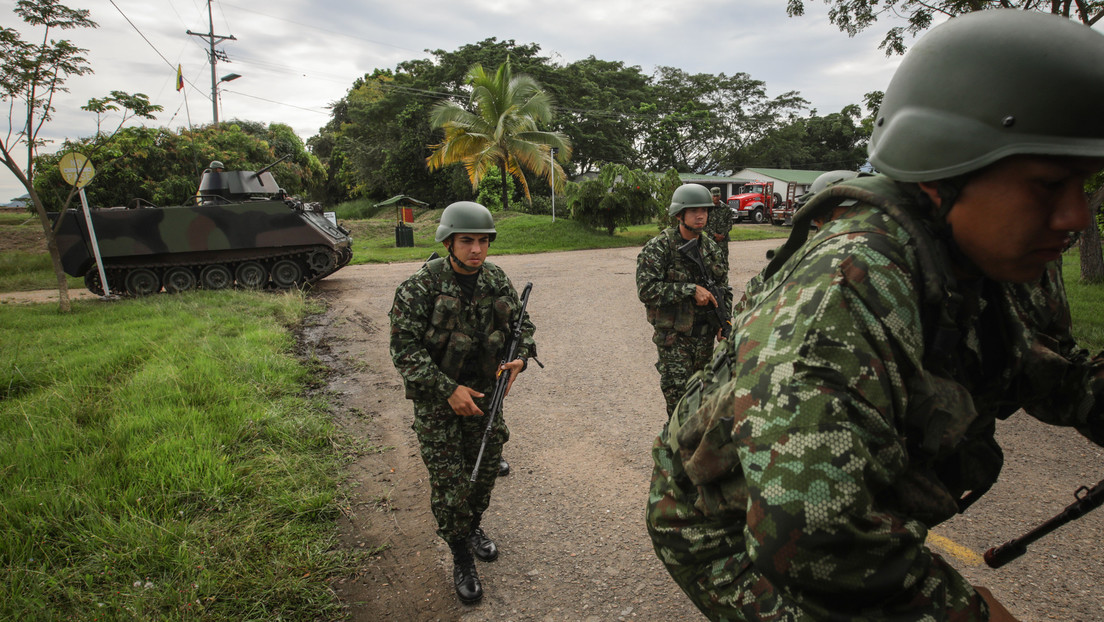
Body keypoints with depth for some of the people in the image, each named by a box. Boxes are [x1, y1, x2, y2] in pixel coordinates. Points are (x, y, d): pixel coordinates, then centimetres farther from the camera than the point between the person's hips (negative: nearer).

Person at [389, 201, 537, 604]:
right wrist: (448, 390, -22)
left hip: (485, 392, 5)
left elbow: (521, 324, 10)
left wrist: (519, 358, -10)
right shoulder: (421, 287, -18)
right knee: (448, 482, 0)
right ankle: (461, 559, 21)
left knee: (486, 469, 16)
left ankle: (474, 526, 45)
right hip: (437, 397, -4)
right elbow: (404, 348, -19)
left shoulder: (497, 281, -3)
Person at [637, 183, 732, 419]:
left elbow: (723, 286, 17)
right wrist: (690, 290, -24)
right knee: (678, 396, -5)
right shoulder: (658, 247, -13)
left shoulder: (711, 247, 7)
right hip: (674, 335, -6)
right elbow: (646, 289, -22)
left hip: (705, 334, 6)